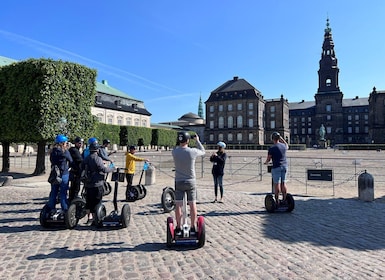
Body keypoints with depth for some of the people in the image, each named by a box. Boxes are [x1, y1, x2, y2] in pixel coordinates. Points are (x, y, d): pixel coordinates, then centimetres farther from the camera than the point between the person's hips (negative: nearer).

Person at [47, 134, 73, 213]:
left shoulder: (53, 152, 3)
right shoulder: (65, 151, -13)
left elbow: (51, 160, 11)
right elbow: (71, 161, -2)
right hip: (63, 174, -6)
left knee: (53, 192, 14)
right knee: (63, 193, 0)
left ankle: (51, 209, 21)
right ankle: (65, 210, 4)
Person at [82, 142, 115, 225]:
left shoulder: (86, 159, 8)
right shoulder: (97, 159, -16)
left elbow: (82, 167, 20)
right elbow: (104, 169, -23)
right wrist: (113, 168, -10)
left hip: (88, 184, 7)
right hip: (97, 184, -7)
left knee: (89, 201, 15)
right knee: (96, 202, 4)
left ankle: (90, 217, 19)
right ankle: (94, 217, 9)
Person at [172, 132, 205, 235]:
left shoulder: (174, 151, -10)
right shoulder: (192, 151, -13)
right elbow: (203, 152, 8)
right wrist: (197, 140, 17)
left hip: (179, 182, 1)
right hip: (191, 182, -1)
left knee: (178, 205, 6)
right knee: (192, 205, 8)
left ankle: (178, 228, 12)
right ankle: (193, 227, 16)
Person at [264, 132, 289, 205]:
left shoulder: (272, 148, -12)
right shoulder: (284, 146, 5)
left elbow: (268, 159, -5)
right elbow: (287, 146, 31)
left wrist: (266, 162, 17)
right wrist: (281, 138, 28)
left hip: (276, 167, -6)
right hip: (284, 166, 6)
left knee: (277, 184, -2)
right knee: (283, 183, 11)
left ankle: (277, 201, 0)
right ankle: (284, 199, 17)